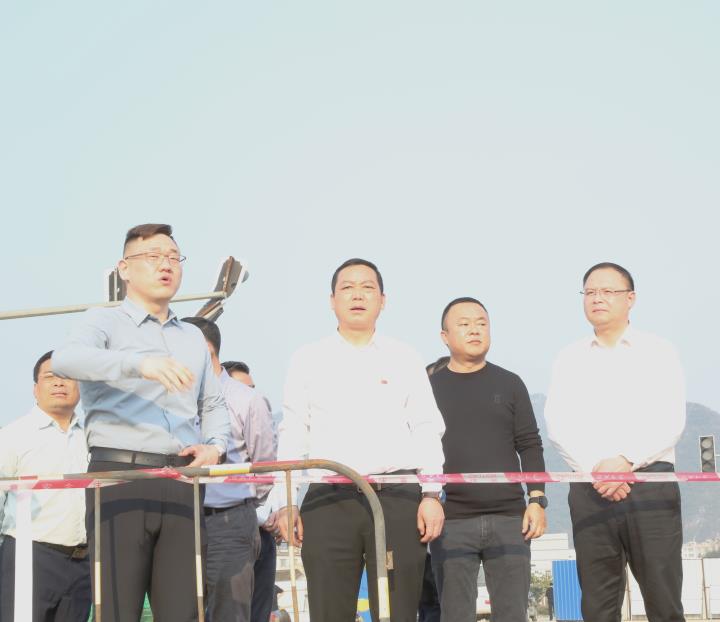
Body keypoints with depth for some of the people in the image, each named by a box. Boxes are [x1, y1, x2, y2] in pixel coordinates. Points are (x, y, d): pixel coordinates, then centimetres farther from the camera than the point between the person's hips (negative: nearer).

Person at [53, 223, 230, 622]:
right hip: (120, 475, -5)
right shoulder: (104, 323, 4)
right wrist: (138, 363, -36)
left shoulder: (193, 337, 23)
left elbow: (213, 404, 31)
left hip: (181, 483, 5)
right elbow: (65, 360, -19)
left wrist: (215, 445, 8)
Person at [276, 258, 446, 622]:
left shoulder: (405, 359, 13)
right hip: (328, 499, 0)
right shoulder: (308, 360, 12)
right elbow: (292, 436, 10)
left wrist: (432, 494, -3)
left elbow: (426, 432, 8)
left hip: (398, 498, 0)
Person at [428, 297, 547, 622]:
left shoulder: (510, 384, 11)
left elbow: (530, 446, 9)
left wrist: (537, 500, 0)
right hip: (451, 522, -1)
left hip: (509, 519, 1)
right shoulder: (429, 387, 7)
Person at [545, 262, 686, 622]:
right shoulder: (569, 360, 15)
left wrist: (626, 461, -17)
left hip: (651, 487, -2)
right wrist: (596, 470, -13)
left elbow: (669, 420, -2)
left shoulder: (658, 352, 10)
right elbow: (557, 425, 3)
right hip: (590, 491, 2)